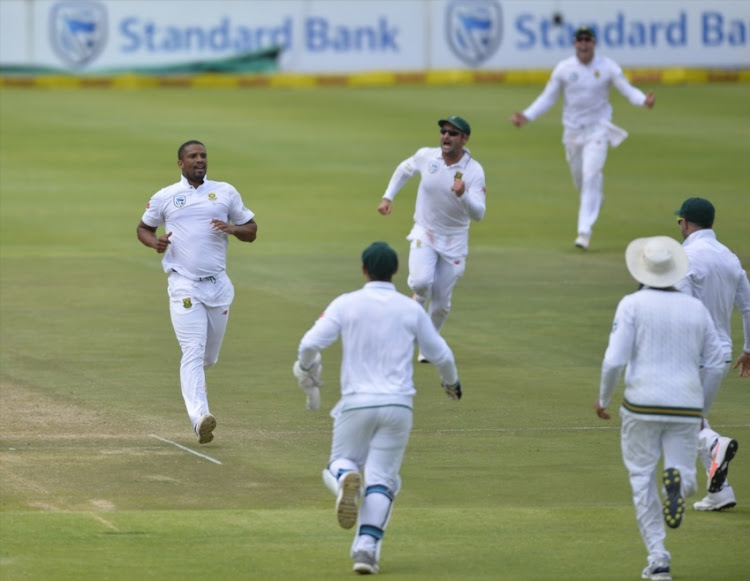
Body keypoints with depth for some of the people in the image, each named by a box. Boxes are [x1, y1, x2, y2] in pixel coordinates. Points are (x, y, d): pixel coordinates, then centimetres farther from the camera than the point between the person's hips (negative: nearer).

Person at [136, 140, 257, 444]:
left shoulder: (226, 192, 10)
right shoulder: (165, 197, 6)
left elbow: (251, 231, 13)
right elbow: (143, 228, 17)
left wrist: (233, 229, -10)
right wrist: (154, 242, -6)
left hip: (218, 284, 3)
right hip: (184, 285, -3)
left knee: (209, 356, 11)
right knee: (194, 352, -17)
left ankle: (192, 382, 45)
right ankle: (199, 417, -28)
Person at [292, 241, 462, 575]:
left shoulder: (345, 304, 0)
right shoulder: (411, 310, 5)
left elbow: (310, 344, -6)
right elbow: (440, 354, 11)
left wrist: (307, 373, 16)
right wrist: (451, 381, 32)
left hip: (356, 404, -1)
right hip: (398, 405, 1)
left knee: (339, 465, 16)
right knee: (381, 479, 6)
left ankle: (346, 479, -22)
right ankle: (367, 547, -11)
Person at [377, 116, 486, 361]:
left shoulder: (474, 171, -18)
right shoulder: (426, 156, -10)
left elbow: (478, 214, -25)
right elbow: (404, 170, 13)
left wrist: (463, 195, -43)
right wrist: (387, 197, 5)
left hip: (454, 240, -1)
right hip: (424, 234, 1)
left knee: (441, 303, 6)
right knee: (421, 282, -26)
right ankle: (418, 303, 10)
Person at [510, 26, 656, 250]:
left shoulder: (608, 67, -6)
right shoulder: (563, 69, -2)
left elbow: (628, 89, -11)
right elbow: (547, 98, 1)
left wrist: (643, 100, -32)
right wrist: (526, 116, -11)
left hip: (598, 128, -3)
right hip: (573, 129, 3)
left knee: (591, 176, -14)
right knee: (579, 178, 12)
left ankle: (585, 231, -17)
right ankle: (594, 200, 47)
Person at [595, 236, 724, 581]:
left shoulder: (632, 305, -3)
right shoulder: (696, 308, 8)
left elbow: (615, 360, -10)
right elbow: (715, 366, 8)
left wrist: (603, 398, 7)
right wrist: (701, 408, 21)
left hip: (643, 405, -2)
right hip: (686, 407, 2)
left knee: (642, 478, 11)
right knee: (687, 481, 11)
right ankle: (678, 480, -28)